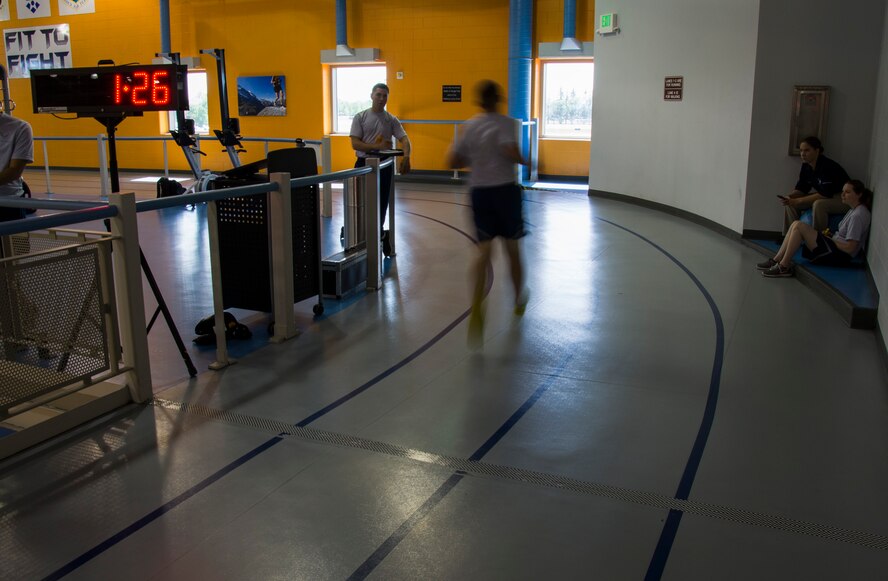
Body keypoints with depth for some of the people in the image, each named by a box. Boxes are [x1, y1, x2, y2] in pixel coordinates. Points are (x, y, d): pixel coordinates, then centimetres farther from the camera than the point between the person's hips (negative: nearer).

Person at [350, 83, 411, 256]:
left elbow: (404, 139, -5)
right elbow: (355, 144, -9)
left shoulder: (392, 120, 6)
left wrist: (406, 156, -24)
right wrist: (377, 146, -19)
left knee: (381, 202, 4)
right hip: (364, 163, -1)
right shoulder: (360, 117, 0)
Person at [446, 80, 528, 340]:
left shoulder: (469, 125, 7)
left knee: (484, 250, 1)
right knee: (512, 247, 14)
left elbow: (452, 161, 7)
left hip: (478, 191, 3)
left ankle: (476, 311, -19)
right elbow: (511, 151, -25)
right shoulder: (505, 123, -7)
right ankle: (519, 300, 33)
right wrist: (523, 160, -5)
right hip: (504, 189, -3)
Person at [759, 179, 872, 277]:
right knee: (796, 224, -1)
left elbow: (850, 248, -18)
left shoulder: (858, 215, -14)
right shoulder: (853, 210, 17)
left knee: (799, 226, -19)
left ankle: (784, 266, -17)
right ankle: (776, 260, -7)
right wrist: (830, 236, 4)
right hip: (834, 248, 10)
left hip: (839, 255, -10)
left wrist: (830, 240, -7)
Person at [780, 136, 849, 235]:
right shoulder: (806, 166, -3)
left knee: (818, 204, -37)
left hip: (843, 199, -8)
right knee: (790, 203, -5)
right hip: (824, 196, 8)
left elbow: (825, 194, -30)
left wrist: (798, 201, -31)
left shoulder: (828, 166, -27)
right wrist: (789, 197, -19)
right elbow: (801, 188, 3)